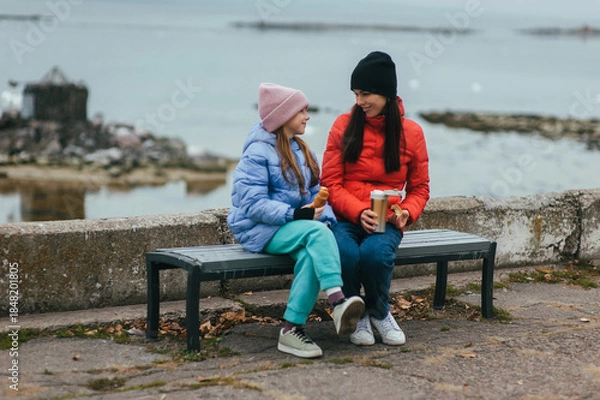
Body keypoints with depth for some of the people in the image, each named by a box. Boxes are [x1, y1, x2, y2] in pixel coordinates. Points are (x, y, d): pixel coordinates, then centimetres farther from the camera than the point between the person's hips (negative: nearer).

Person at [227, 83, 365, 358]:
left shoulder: (300, 150, 18)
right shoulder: (257, 153, -8)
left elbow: (315, 191, 13)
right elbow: (254, 205, -17)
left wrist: (325, 216, -9)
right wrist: (296, 215, -27)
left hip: (295, 224, 6)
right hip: (261, 230, -6)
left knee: (310, 254, -29)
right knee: (316, 231, -33)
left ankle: (293, 328, -31)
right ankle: (337, 302, -44)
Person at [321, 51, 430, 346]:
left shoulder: (411, 133, 4)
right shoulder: (344, 125, 2)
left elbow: (420, 188, 12)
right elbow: (330, 182, -1)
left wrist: (407, 212, -11)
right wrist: (359, 211, -17)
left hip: (386, 222, 0)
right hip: (346, 218, 0)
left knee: (374, 253, -34)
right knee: (345, 253, -34)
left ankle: (379, 312, 0)